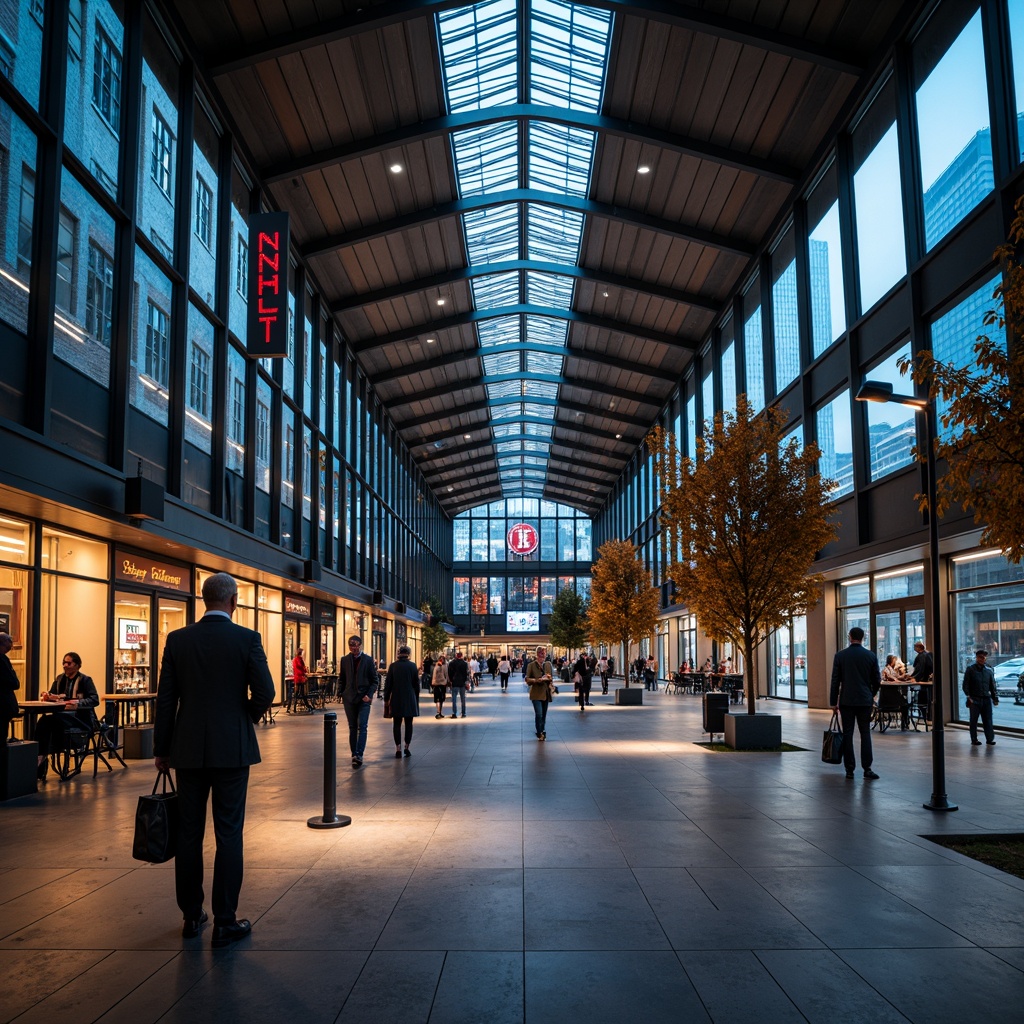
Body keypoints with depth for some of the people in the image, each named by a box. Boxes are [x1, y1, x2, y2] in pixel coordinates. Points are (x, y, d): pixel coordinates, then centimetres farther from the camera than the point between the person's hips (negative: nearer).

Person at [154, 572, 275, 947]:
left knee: (189, 833, 12)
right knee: (228, 834, 4)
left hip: (188, 749, 3)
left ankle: (191, 916, 22)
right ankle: (224, 922, 7)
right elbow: (264, 693, -10)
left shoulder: (177, 639, 0)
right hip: (232, 748, -2)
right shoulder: (247, 638, -7)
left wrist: (161, 750, 8)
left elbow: (166, 698, 1)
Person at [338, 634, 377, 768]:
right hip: (349, 698, 3)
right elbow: (342, 680, 13)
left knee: (362, 727, -11)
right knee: (352, 728, 8)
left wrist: (369, 695, -12)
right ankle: (354, 755, 14)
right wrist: (341, 695, 3)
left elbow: (374, 680, 1)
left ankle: (358, 755, -16)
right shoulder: (344, 660, 7)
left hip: (364, 698, -3)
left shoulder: (368, 660, 0)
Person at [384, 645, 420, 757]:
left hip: (396, 700, 0)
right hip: (410, 700, 0)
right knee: (408, 723, 9)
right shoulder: (412, 666, -3)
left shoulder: (393, 666, -4)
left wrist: (386, 699, 7)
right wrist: (416, 700, 12)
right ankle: (407, 747, 7)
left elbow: (388, 684, -1)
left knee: (397, 724, 5)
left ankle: (398, 748, 0)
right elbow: (416, 684, 2)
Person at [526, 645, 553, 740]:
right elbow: (527, 679, -3)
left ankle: (542, 732, 24)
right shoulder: (531, 665, -5)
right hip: (536, 693, -4)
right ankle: (540, 733, 1)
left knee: (544, 714, 11)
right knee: (538, 714, -13)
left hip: (546, 693, 4)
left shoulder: (548, 664, 8)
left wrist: (549, 678, -5)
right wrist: (536, 680, -20)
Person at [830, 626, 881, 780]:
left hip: (846, 700, -1)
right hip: (865, 700, 1)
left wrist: (833, 701, 4)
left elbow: (835, 680, -2)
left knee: (847, 734, 3)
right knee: (865, 734, 5)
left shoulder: (840, 655, -3)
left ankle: (850, 770, 4)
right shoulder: (871, 656, -1)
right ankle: (867, 769, -1)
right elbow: (877, 680, 4)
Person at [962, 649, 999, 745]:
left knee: (988, 720, 4)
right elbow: (965, 685, -3)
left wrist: (995, 697, 4)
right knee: (974, 720, 4)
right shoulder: (970, 669, 0)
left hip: (986, 699, 3)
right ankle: (974, 739, 11)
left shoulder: (989, 671, 11)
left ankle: (990, 738, 11)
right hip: (974, 699, -3)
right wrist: (969, 697, -12)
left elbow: (992, 686, 14)